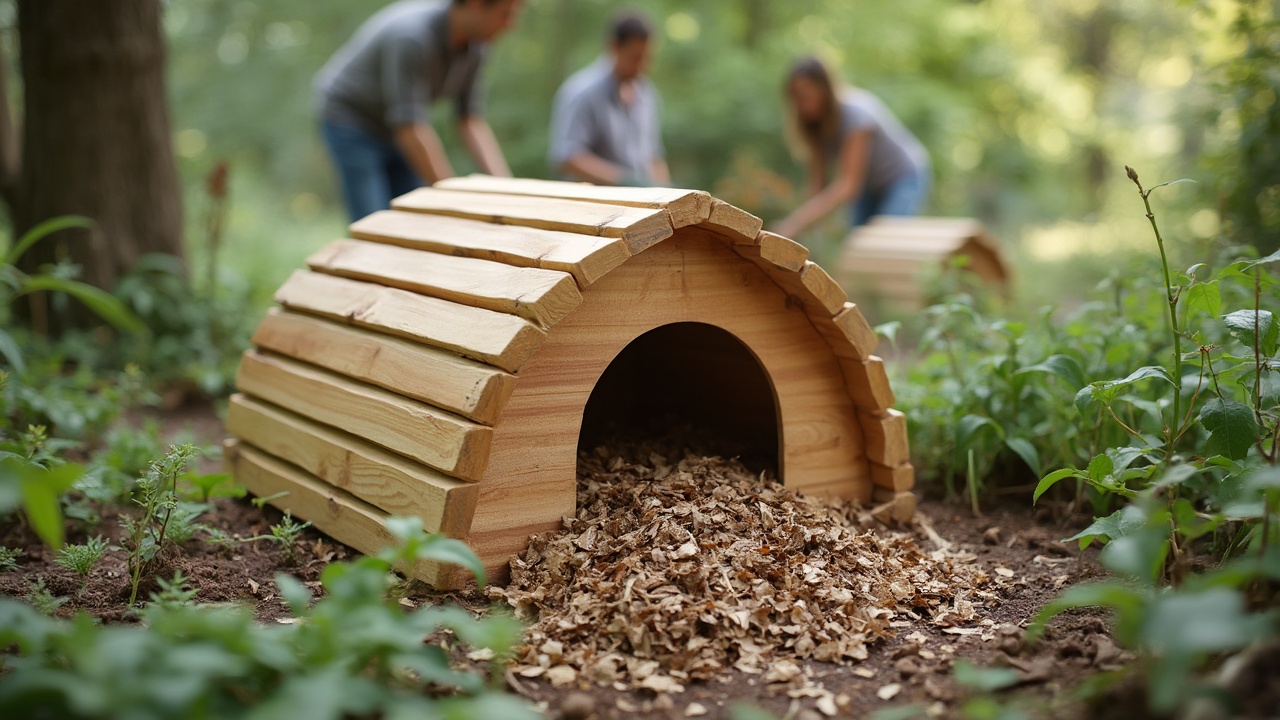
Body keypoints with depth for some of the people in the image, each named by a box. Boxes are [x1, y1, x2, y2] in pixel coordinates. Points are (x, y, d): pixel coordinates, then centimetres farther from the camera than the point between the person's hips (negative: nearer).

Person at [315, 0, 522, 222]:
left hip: (394, 128, 7)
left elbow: (472, 122, -8)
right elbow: (411, 131, -38)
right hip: (351, 123, -7)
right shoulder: (411, 37, -36)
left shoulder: (475, 44, -12)